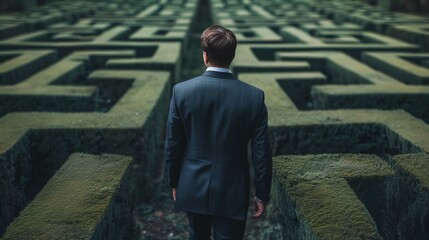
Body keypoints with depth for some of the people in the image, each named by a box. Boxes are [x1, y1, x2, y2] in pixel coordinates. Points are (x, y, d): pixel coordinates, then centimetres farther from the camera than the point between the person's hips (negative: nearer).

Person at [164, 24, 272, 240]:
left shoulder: (181, 91, -12)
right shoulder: (254, 96, -14)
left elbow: (172, 145, -4)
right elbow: (261, 153, -9)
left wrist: (175, 182, 11)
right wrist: (262, 195, 3)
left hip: (193, 187, 2)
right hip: (232, 191, -1)